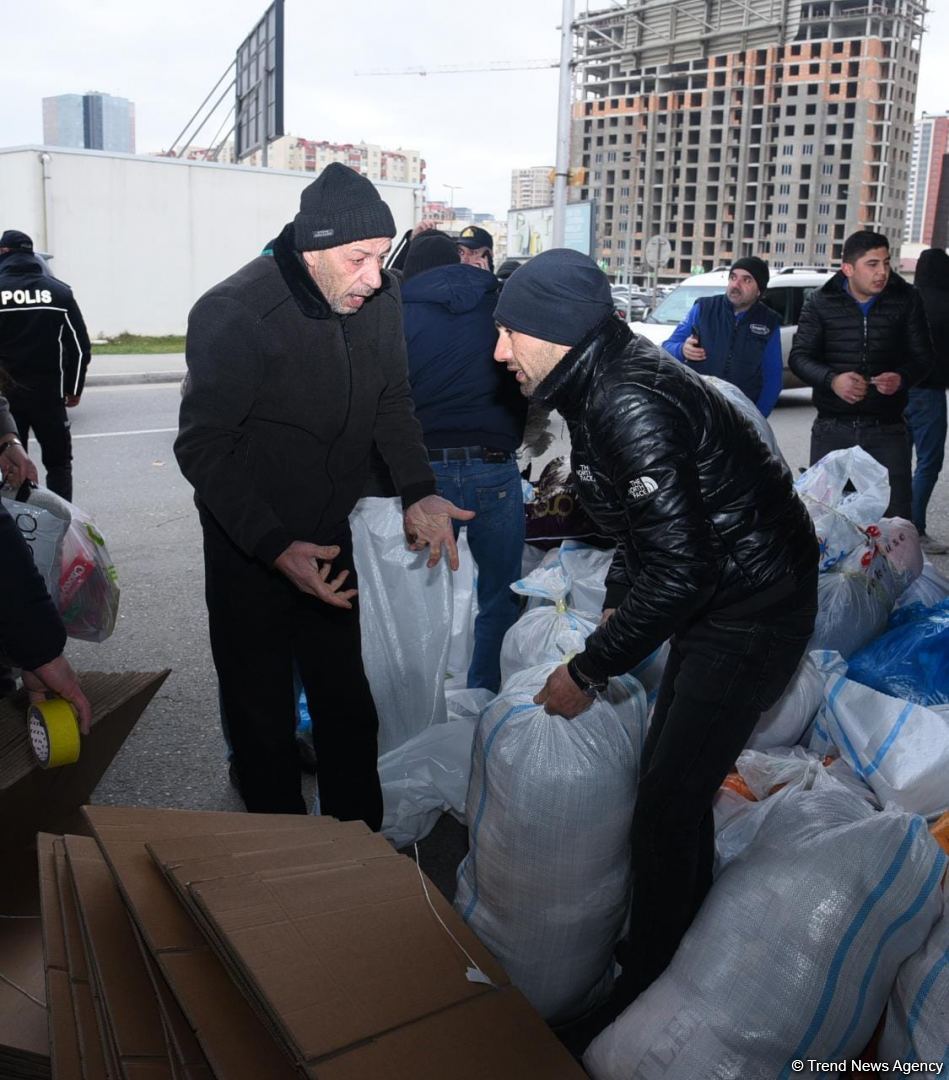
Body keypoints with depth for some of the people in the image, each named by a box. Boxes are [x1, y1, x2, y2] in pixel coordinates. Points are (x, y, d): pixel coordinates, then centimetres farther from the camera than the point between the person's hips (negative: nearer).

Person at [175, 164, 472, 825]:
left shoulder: (378, 299, -6)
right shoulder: (234, 315, -24)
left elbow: (393, 403, 8)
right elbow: (203, 448, -22)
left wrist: (419, 493, -7)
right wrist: (277, 548, -33)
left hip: (330, 541, 6)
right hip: (250, 551, -5)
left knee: (350, 709, 17)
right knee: (264, 721, 7)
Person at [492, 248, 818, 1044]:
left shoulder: (630, 404, -27)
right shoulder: (600, 386, 4)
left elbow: (679, 567, -28)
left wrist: (590, 670, -19)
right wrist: (615, 611, 11)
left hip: (754, 610, -10)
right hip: (713, 594, 10)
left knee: (669, 799, -5)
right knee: (673, 779, 18)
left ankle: (643, 997, 14)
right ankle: (679, 948, 38)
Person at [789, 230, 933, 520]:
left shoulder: (906, 299, 2)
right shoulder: (821, 303, 0)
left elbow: (922, 355, 6)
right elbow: (799, 357, -3)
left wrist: (902, 378, -18)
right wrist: (832, 380, -23)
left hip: (887, 430, 0)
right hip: (832, 428, 0)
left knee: (896, 515, 0)